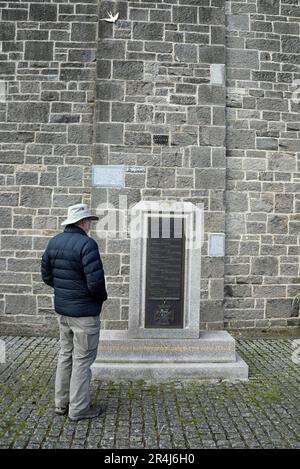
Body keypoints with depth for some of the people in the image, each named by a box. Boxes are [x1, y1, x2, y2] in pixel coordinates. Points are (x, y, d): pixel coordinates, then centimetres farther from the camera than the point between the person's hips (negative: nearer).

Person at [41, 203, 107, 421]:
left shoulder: (54, 242, 4)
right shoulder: (87, 244, -21)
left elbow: (46, 275, 10)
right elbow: (95, 281, -25)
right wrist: (103, 296, -6)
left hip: (62, 309, 8)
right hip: (84, 311, -8)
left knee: (65, 355, 19)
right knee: (82, 360, 5)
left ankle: (62, 403, 31)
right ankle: (79, 408, 17)